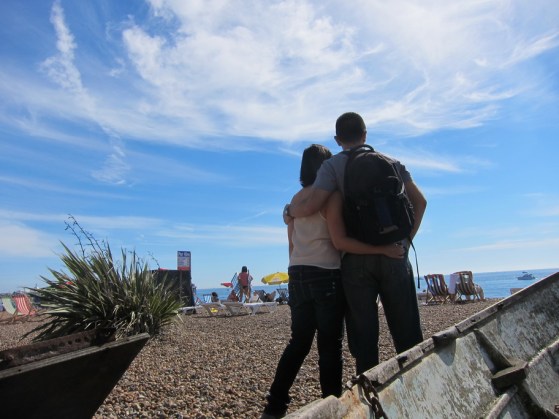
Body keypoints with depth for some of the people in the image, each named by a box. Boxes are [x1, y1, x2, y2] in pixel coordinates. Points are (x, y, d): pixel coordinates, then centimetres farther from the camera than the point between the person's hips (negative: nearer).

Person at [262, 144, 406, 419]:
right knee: (330, 344, 4)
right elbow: (340, 241, -16)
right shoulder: (331, 195, -7)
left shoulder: (296, 199, 14)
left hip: (297, 275, 7)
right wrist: (384, 250, -14)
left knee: (299, 341, 13)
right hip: (326, 275, -6)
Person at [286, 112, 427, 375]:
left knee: (363, 337, 6)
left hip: (356, 258, -2)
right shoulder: (391, 162, 13)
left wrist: (288, 211, 8)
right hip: (394, 255, 3)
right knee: (407, 334, 10)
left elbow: (311, 205, -11)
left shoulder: (333, 166, 1)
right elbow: (419, 202, 6)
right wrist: (406, 240, 12)